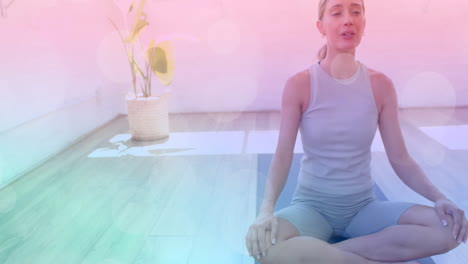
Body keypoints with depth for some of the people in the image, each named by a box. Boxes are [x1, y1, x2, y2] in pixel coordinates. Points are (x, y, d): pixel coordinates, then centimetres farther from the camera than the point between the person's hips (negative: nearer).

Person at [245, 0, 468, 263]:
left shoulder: (380, 85, -3)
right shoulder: (299, 85, -10)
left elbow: (400, 159, -1)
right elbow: (282, 156, -13)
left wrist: (439, 198, -18)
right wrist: (267, 209, -30)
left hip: (364, 207, 3)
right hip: (312, 205, -3)